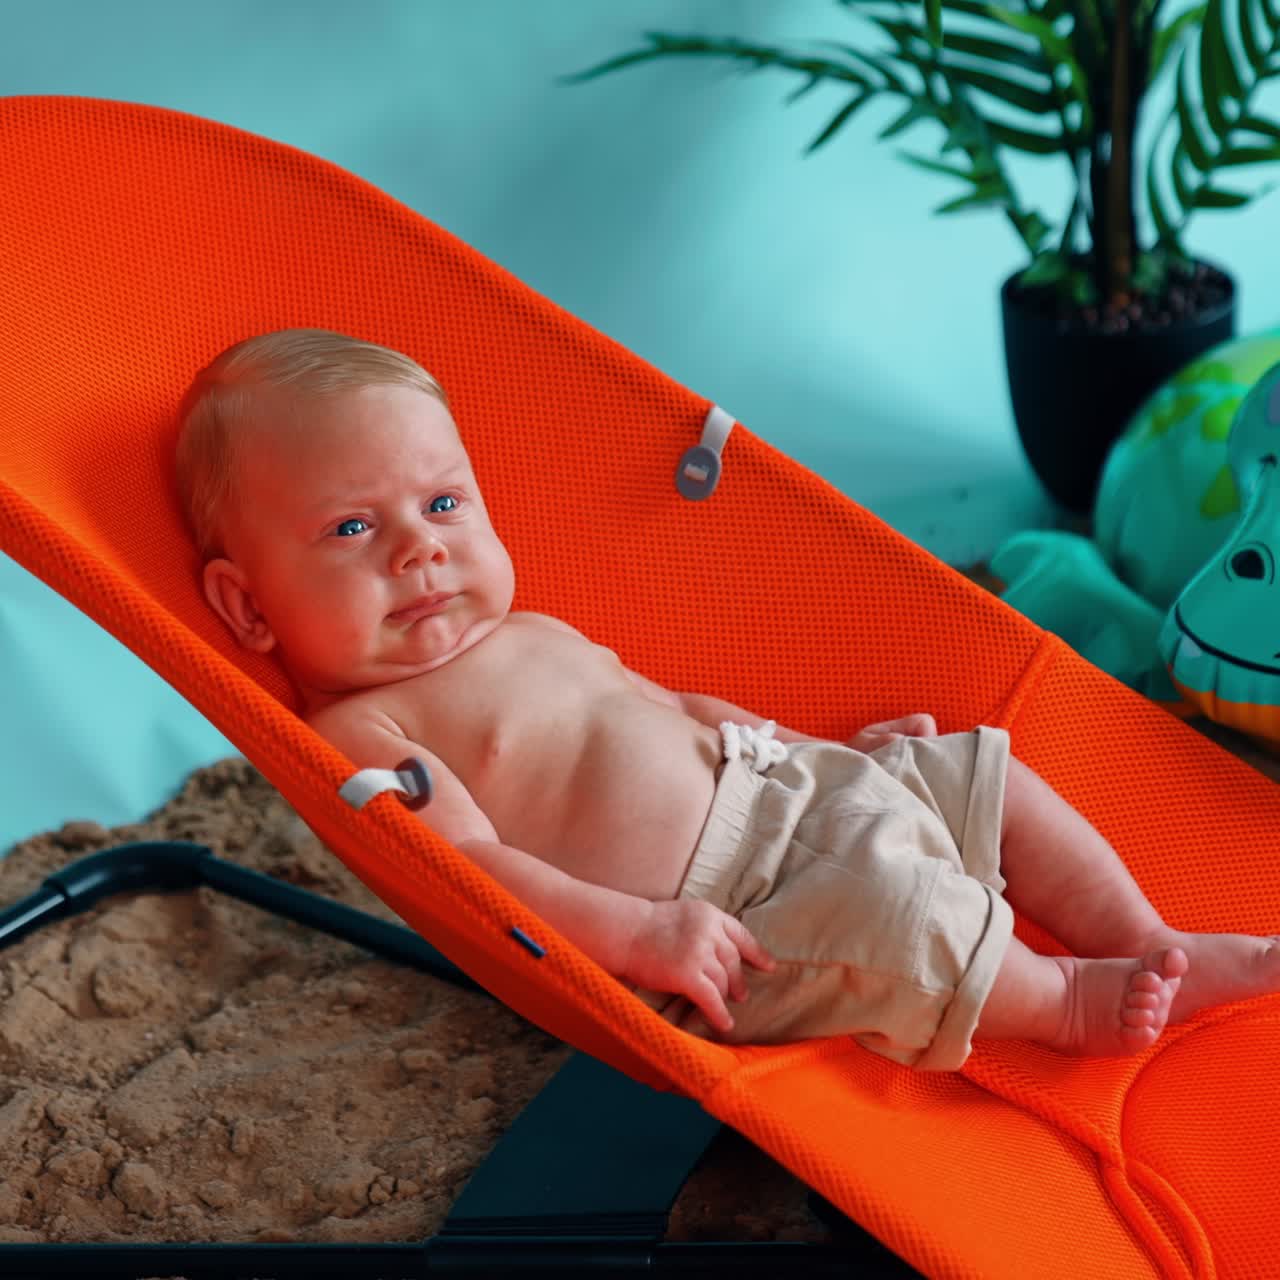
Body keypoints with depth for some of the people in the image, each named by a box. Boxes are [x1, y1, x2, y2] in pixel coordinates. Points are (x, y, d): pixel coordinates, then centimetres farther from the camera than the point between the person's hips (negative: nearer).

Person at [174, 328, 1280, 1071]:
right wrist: (638, 933, -32)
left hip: (780, 786, 10)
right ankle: (1071, 1003, -4)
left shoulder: (537, 637, 15)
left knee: (983, 772, 10)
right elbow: (473, 869, -23)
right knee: (887, 906, -29)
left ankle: (1153, 950, 15)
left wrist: (825, 747, 17)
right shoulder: (359, 734, -13)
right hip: (718, 935, -9)